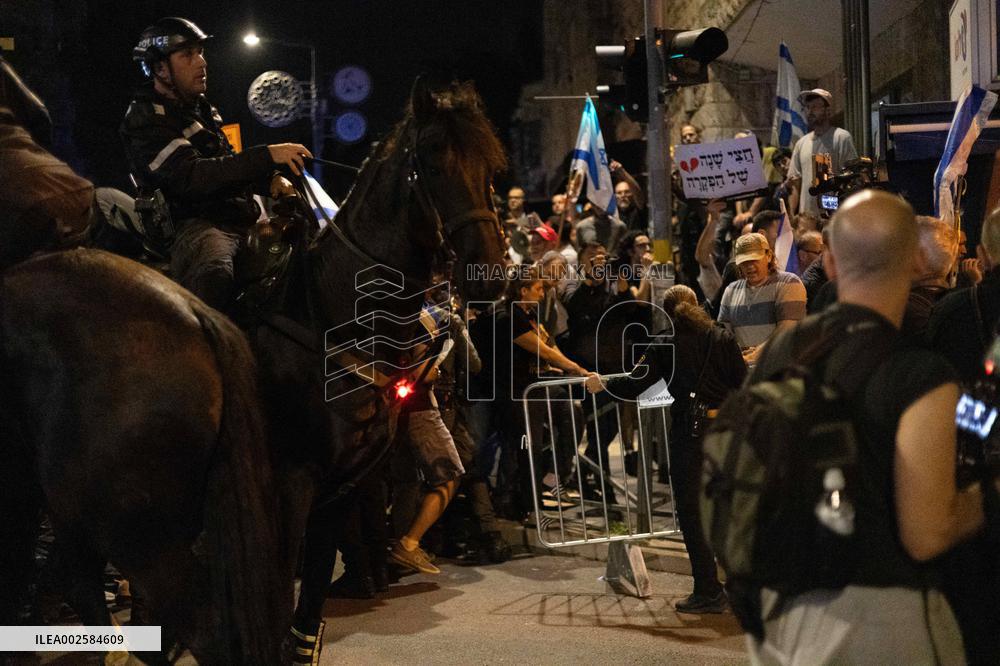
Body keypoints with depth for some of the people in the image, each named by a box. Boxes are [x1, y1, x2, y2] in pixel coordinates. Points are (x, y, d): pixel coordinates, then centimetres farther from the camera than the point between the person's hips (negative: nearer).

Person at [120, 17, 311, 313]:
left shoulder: (201, 108, 20)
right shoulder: (145, 119, -9)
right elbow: (191, 177, -23)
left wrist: (271, 180, 5)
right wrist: (267, 156, -28)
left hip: (242, 215, 9)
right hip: (193, 223, -9)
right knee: (214, 277, -42)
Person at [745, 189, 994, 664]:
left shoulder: (778, 352, 0)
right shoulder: (921, 377, -19)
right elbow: (925, 537, -17)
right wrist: (984, 498, 0)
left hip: (780, 603, 6)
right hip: (877, 608, -6)